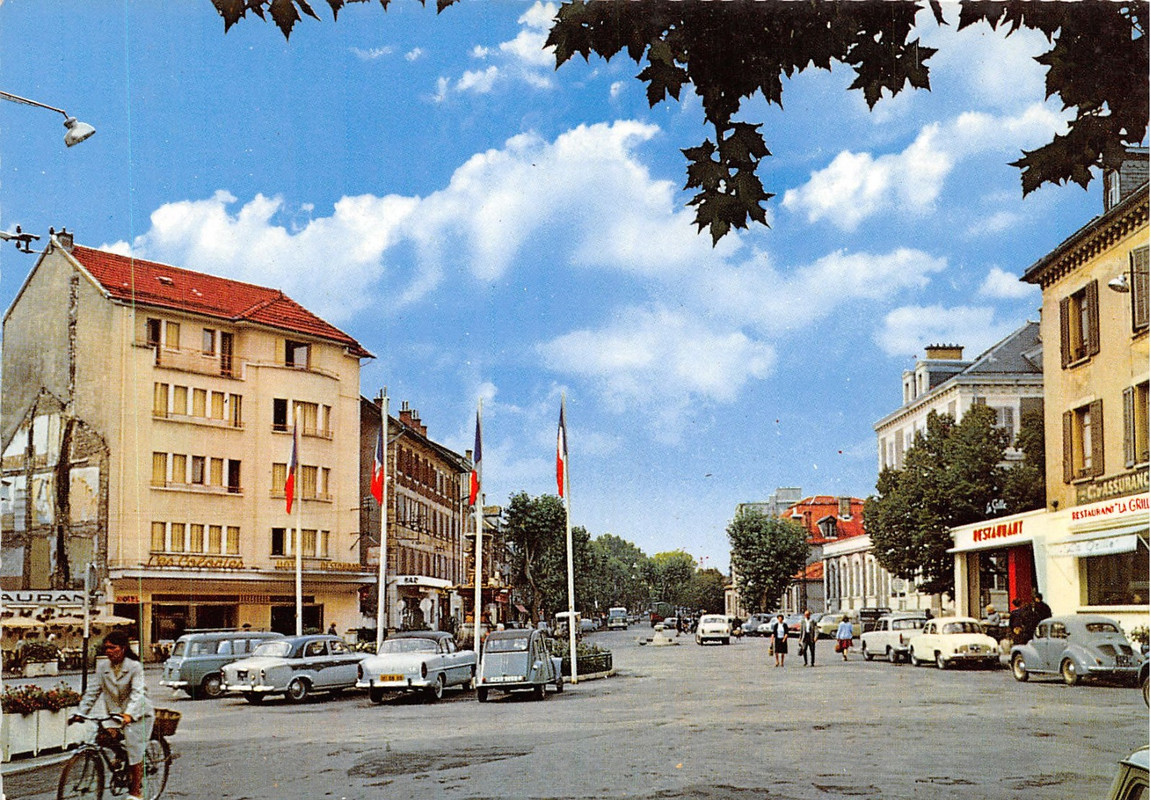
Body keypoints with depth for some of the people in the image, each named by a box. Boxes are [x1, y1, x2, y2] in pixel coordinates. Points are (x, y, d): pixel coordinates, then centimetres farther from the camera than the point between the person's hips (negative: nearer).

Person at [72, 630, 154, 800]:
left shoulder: (134, 666, -14)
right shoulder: (103, 667, 0)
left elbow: (138, 693, -24)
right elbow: (93, 691, -1)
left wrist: (129, 714, -40)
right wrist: (81, 712, -13)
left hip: (137, 714, -5)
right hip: (116, 713, 5)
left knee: (134, 748, -11)